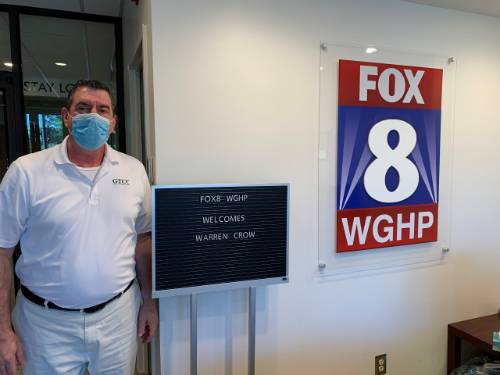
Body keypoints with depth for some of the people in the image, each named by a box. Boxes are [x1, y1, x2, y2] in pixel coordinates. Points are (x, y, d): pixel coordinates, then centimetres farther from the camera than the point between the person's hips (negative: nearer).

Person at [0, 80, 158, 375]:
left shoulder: (134, 170, 0)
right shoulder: (26, 171, -8)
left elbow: (143, 238, 5)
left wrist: (149, 301, 5)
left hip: (119, 314, 2)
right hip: (47, 321, -2)